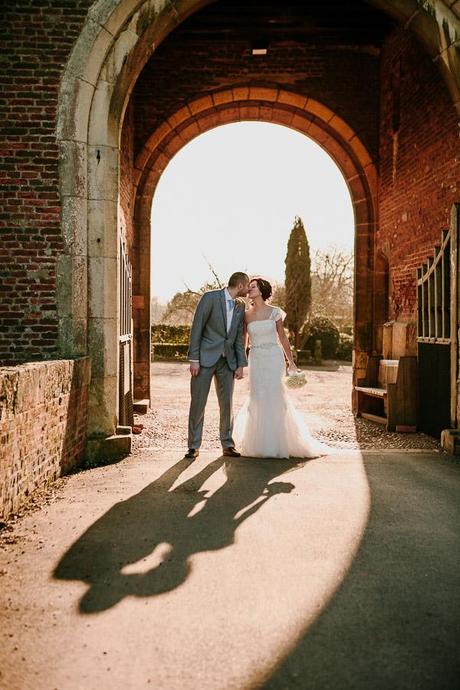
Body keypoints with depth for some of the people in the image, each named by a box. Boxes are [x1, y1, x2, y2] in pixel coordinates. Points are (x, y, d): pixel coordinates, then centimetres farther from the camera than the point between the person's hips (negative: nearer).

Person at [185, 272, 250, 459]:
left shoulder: (241, 306, 8)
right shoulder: (210, 298, -9)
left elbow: (239, 337, 11)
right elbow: (196, 328, -10)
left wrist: (241, 364, 5)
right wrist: (194, 359, -14)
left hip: (228, 360, 5)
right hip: (205, 358, -5)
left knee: (227, 403, 7)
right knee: (198, 403, 0)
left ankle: (228, 444, 18)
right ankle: (194, 446, 10)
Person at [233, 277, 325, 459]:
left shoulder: (274, 312, -1)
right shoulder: (246, 315, 5)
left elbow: (282, 337, 4)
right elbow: (243, 341, 11)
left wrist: (291, 363, 3)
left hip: (274, 358, -2)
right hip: (256, 360, 2)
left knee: (273, 396, -5)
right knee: (258, 399, 0)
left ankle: (275, 442, 8)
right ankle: (260, 443, 15)